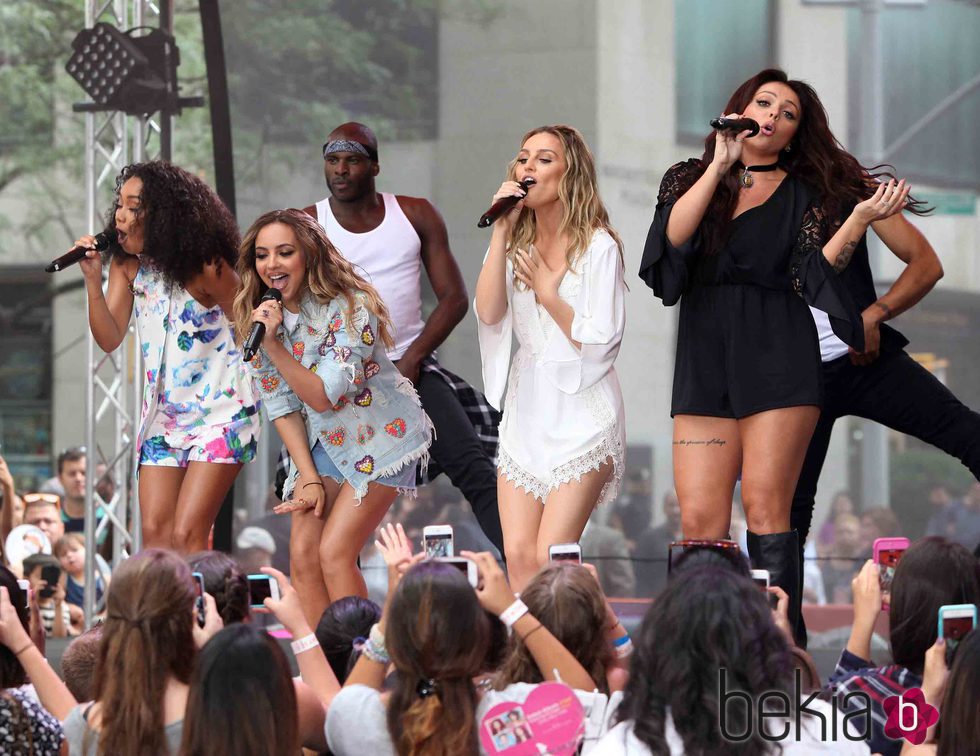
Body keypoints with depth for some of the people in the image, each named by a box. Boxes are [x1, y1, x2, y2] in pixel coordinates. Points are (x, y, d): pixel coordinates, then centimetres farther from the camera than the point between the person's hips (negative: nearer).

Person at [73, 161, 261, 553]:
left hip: (220, 412, -6)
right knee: (154, 534, -1)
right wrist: (92, 281, -18)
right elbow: (110, 339, -5)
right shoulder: (126, 263, -1)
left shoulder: (205, 268, -17)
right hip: (163, 414, 6)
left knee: (186, 536, -13)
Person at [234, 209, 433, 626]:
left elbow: (323, 396, -26)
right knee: (302, 555, -7)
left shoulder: (348, 309, -22)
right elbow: (281, 406, 0)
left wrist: (273, 345, -35)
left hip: (379, 435, -6)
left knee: (334, 552, -17)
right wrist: (308, 478, -7)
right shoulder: (260, 317, -3)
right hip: (319, 444, 6)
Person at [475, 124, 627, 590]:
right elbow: (488, 313, -9)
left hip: (581, 413, -5)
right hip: (526, 408, 5)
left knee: (549, 560, -13)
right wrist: (501, 231, -12)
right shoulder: (516, 244, 9)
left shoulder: (598, 247, -7)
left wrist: (546, 292, -11)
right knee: (518, 557, -4)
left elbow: (601, 342, -10)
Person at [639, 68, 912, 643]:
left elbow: (817, 268, -1)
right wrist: (720, 165, -7)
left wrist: (862, 217, -15)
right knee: (701, 522, -6)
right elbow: (674, 238, -3)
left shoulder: (804, 193, 12)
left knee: (766, 509, -10)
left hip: (778, 359, -2)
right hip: (704, 363, 2)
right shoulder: (689, 181, 17)